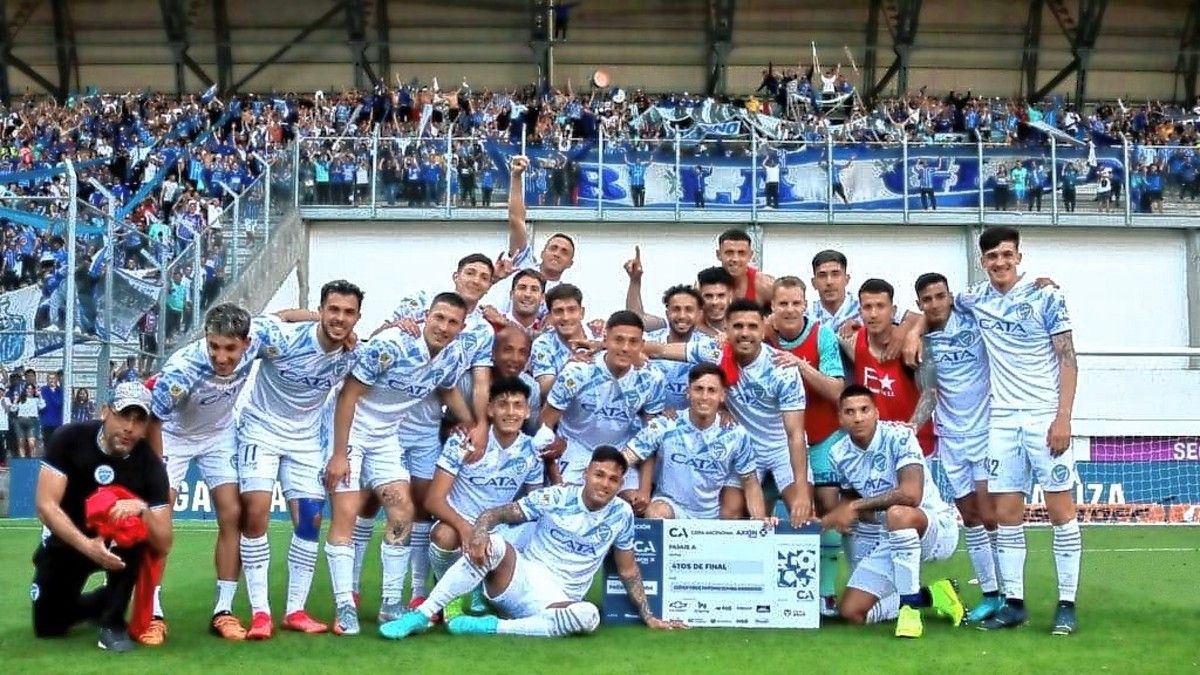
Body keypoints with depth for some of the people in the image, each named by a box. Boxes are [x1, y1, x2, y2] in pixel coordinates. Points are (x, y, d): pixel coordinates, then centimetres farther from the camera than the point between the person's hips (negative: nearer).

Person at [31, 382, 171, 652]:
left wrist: (142, 509, -41)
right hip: (66, 540, 1)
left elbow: (163, 543, -21)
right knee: (48, 626, -2)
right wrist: (87, 546, -39)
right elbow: (46, 505, -25)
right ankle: (104, 601, 29)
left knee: (132, 524, -33)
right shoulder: (70, 438, -22)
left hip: (118, 542, -1)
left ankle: (113, 621, -18)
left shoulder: (150, 465, -21)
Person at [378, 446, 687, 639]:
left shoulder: (621, 514, 4)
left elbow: (628, 570, 15)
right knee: (492, 544, -33)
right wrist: (479, 531, -28)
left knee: (588, 616, -35)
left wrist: (648, 616, 12)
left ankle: (492, 626, -30)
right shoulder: (556, 497, -2)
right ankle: (421, 615, -29)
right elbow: (497, 513, -5)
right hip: (519, 577, -1)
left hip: (555, 600, 1)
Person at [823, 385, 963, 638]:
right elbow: (850, 499, 15)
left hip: (938, 527, -7)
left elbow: (911, 494, -32)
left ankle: (911, 606, -27)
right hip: (897, 538, 7)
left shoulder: (899, 436, -19)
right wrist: (838, 515, -9)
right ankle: (927, 596, 16)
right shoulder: (839, 454, -1)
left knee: (897, 513, -40)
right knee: (851, 611, -3)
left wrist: (856, 506, -24)